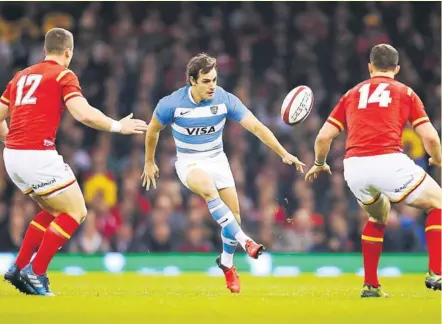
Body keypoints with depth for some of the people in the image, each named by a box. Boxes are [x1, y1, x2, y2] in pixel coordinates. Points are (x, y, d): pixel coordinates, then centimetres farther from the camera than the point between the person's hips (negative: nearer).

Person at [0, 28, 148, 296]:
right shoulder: (63, 76, -2)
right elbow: (85, 114, -15)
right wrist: (118, 126, -1)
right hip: (39, 155, -8)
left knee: (53, 211, 24)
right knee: (75, 212, 5)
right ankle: (35, 273, -2)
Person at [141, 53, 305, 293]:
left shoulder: (225, 100, -17)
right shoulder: (172, 104, -19)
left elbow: (256, 126, -19)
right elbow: (153, 130, 0)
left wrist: (283, 153, -27)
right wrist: (149, 162, 10)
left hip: (217, 159, 3)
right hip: (188, 161, -3)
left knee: (234, 216, -2)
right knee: (209, 189, -37)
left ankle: (227, 263, 25)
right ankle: (244, 241, -36)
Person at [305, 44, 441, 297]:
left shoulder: (352, 94, 23)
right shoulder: (405, 93, 15)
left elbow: (324, 137, 18)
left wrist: (320, 164, 37)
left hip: (354, 166, 4)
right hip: (389, 161, -4)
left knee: (379, 215, 32)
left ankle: (370, 285, 25)